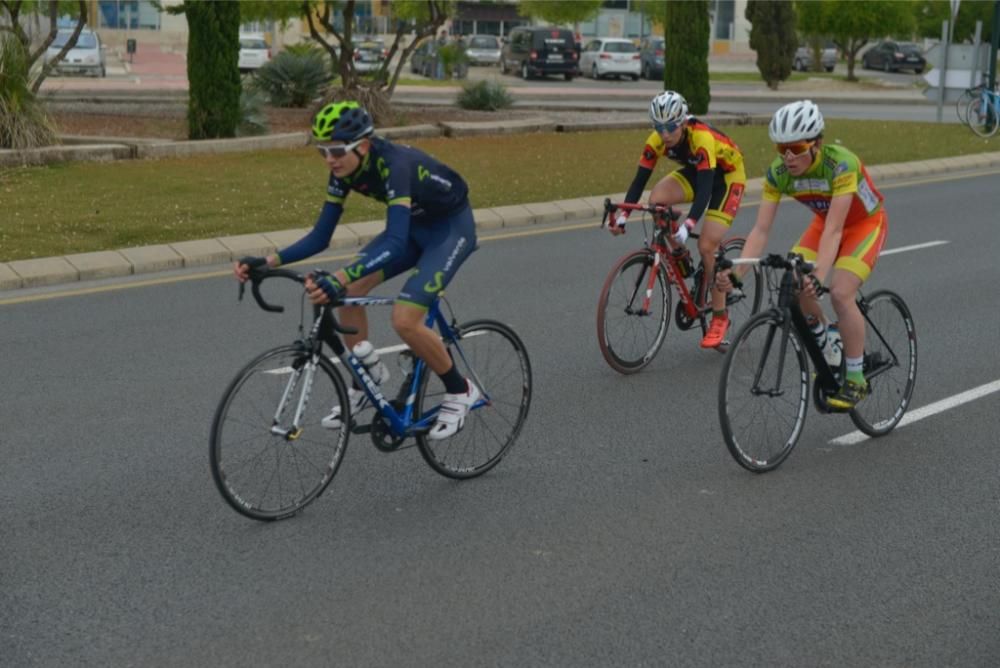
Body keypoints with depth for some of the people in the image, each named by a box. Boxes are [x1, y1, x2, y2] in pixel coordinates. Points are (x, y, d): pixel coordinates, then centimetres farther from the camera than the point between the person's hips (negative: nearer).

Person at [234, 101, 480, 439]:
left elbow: (395, 243, -47)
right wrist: (268, 261, -23)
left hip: (452, 226, -7)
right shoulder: (346, 169, -13)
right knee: (349, 290, -11)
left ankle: (459, 391, 1)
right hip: (414, 226, 7)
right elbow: (320, 237, -9)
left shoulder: (394, 164, -35)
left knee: (405, 319, -22)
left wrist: (339, 277, -60)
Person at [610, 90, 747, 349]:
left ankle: (720, 317, -1)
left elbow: (705, 188, -43)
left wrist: (688, 225, -55)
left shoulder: (702, 138, -37)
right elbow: (639, 180, -19)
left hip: (727, 176, -6)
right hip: (695, 172, 6)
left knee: (706, 246, -16)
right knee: (657, 198, -24)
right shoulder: (657, 141, -20)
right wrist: (623, 215, -32)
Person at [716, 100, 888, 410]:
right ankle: (823, 342, 13)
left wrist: (819, 276, -56)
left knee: (841, 293, -24)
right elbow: (761, 229, -26)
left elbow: (833, 230, -42)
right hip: (826, 222, 5)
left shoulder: (841, 164, -37)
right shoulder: (778, 172, -22)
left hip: (866, 224, -5)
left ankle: (855, 379, -8)